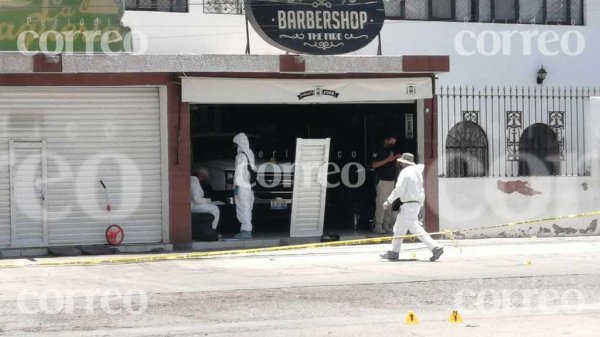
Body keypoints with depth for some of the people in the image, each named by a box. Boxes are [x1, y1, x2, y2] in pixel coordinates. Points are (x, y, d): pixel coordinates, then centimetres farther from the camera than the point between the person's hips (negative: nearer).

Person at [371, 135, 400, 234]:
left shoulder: (391, 151, 17)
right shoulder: (379, 151, -5)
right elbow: (374, 165, -17)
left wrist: (396, 158, 5)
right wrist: (387, 159, -21)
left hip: (391, 181, 8)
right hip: (382, 181, -8)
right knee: (381, 203, -10)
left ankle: (386, 225, 11)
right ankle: (377, 226, -10)